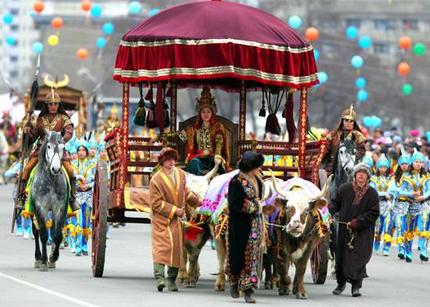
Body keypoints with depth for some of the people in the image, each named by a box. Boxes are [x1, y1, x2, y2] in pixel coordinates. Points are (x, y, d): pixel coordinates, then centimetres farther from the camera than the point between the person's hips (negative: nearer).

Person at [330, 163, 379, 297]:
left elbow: (374, 213, -4)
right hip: (344, 230, 2)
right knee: (341, 256, 8)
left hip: (363, 232, -2)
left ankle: (356, 285, -9)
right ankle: (341, 283, 26)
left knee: (359, 257, -12)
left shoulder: (372, 193, -1)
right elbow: (336, 203, 13)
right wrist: (329, 211, -9)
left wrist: (357, 222, -12)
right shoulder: (344, 189, 3)